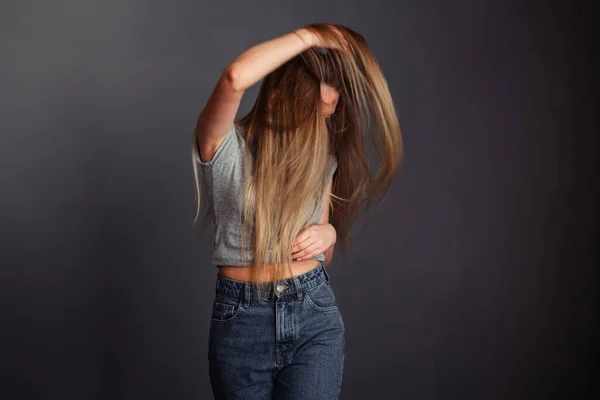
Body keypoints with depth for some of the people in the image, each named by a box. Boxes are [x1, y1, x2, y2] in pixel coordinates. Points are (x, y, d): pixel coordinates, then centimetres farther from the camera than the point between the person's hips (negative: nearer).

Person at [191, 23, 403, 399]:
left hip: (315, 316, 3)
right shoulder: (225, 145, -8)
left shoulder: (322, 156, 8)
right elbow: (235, 77, -30)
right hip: (240, 320, -2)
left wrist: (328, 233, -7)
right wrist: (312, 35, -17)